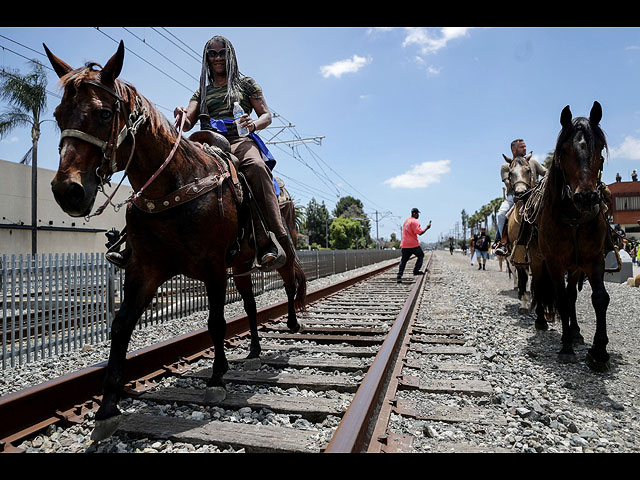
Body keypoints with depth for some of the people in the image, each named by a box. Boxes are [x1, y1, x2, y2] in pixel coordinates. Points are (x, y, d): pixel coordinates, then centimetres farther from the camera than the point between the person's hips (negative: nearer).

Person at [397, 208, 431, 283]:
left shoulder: (406, 220, 16)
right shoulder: (415, 222, -11)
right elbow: (420, 232, -18)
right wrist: (427, 228, -8)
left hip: (404, 245, 7)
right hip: (413, 244, -7)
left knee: (404, 260, 8)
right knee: (421, 255, 14)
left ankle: (399, 275, -2)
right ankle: (416, 270, 7)